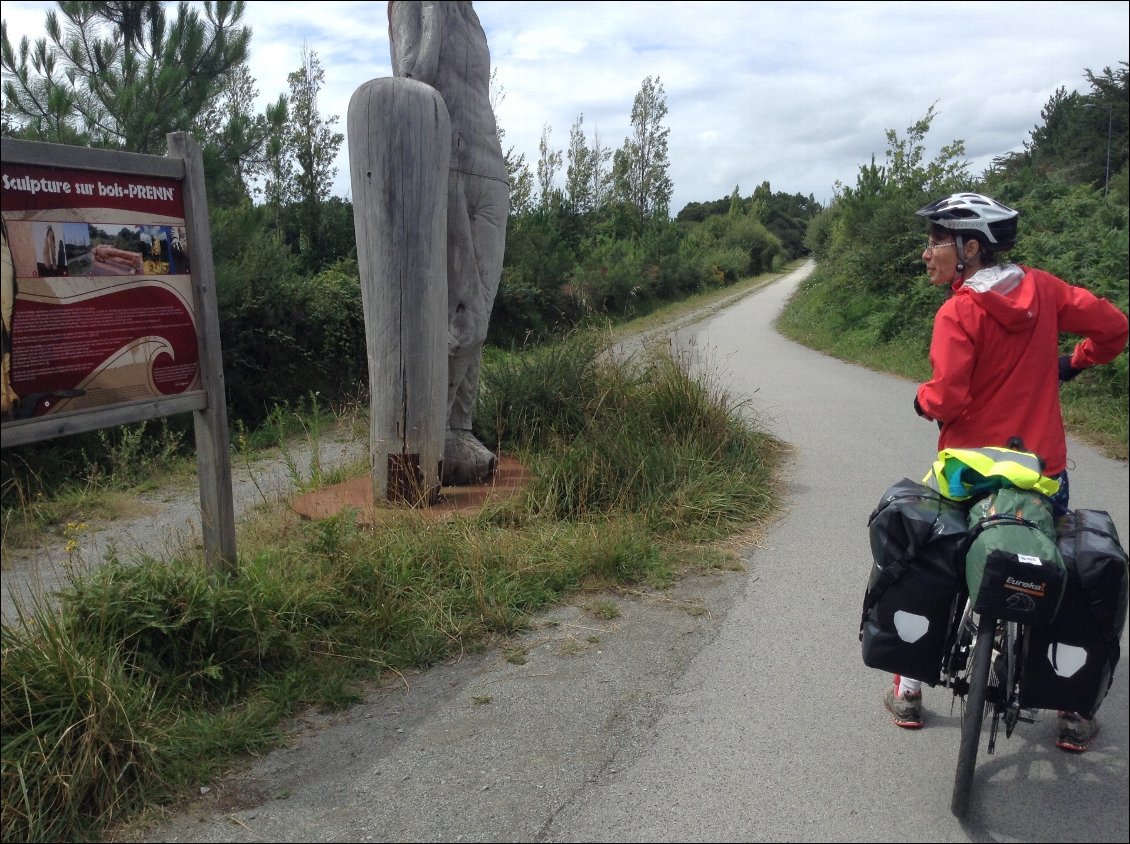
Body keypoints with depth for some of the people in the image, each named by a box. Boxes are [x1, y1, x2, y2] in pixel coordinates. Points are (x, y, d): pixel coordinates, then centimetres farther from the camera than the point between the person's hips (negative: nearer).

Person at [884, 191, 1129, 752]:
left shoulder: (958, 312, -16)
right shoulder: (1041, 288, -1)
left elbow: (946, 399, -22)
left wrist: (922, 399, -1)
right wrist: (1075, 363, 20)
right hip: (1045, 470, 4)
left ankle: (908, 691, 21)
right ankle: (1073, 712, 23)